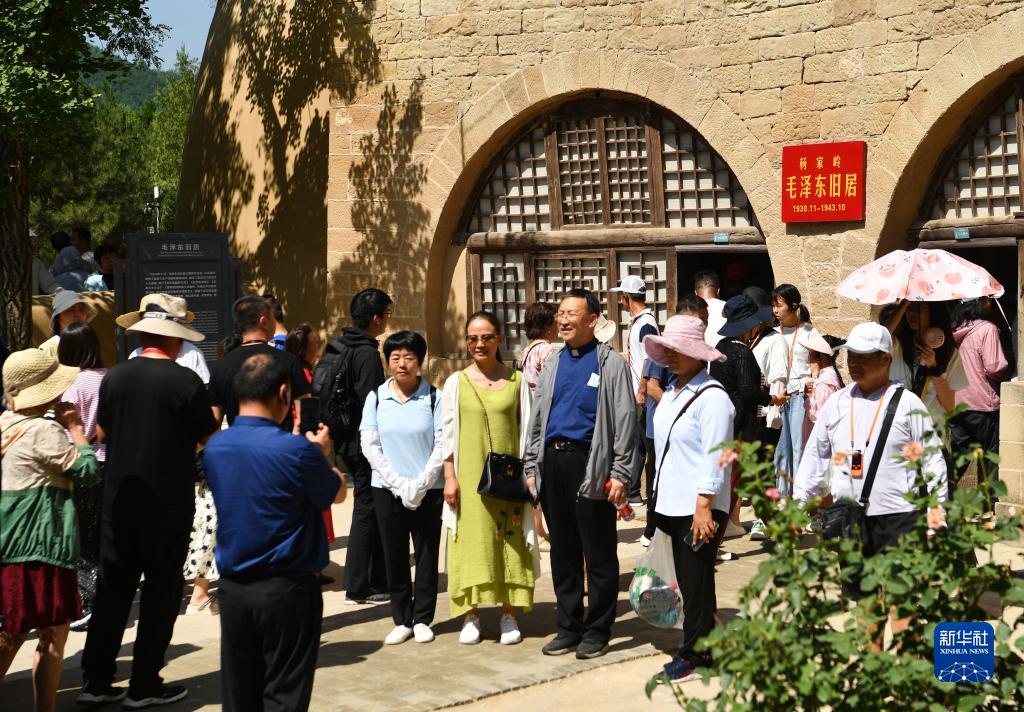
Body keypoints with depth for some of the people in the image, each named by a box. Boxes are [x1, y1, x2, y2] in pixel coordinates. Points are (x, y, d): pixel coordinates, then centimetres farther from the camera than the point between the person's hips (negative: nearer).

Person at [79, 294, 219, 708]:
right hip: (169, 503, -4)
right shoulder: (185, 382, -15)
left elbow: (101, 433, 11)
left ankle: (96, 681, 14)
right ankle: (144, 685, 11)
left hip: (119, 500, 4)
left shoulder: (114, 377, -3)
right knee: (161, 591, 7)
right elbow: (210, 440, -5)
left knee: (113, 589, 11)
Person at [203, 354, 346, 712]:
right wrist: (322, 454, 17)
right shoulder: (297, 450, -17)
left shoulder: (213, 448, 0)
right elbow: (337, 493, -1)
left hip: (233, 588, 5)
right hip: (286, 588, -5)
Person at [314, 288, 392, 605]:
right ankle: (358, 588, 4)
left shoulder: (337, 347, 11)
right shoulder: (367, 353, -18)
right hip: (365, 443, -10)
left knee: (370, 509, 17)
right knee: (367, 510, -2)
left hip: (347, 439, 10)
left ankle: (379, 580, 24)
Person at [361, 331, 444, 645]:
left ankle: (422, 619, 15)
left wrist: (420, 485, -12)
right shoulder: (376, 398, 3)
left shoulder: (434, 398, -2)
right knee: (394, 556, 6)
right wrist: (398, 484, -9)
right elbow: (369, 445, 0)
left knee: (427, 554, 3)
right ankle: (401, 620, 16)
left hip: (428, 490, -1)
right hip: (388, 489, 2)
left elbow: (442, 445, -5)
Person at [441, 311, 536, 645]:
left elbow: (526, 431, 5)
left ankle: (509, 614, 13)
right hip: (470, 476, 0)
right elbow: (448, 434, 3)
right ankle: (471, 615, 12)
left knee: (509, 541, 3)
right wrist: (450, 477, -3)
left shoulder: (517, 381, 3)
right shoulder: (456, 382, 3)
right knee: (472, 541, 2)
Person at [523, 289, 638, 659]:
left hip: (590, 463, -6)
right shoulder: (552, 365, 15)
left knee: (599, 554, 1)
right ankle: (569, 627, 20)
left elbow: (625, 421, -6)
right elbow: (536, 420, 19)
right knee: (562, 552, 11)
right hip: (552, 462, 6)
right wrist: (531, 469, 11)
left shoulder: (610, 363, -2)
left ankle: (597, 631, 10)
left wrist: (620, 475, -12)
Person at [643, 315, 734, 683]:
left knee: (695, 582, -2)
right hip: (673, 504, 9)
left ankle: (694, 654, 7)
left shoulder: (712, 397, -13)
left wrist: (703, 506, -20)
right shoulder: (671, 395, 14)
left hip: (700, 507, -9)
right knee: (688, 580, 12)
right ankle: (704, 647, 20)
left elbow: (715, 458, -17)